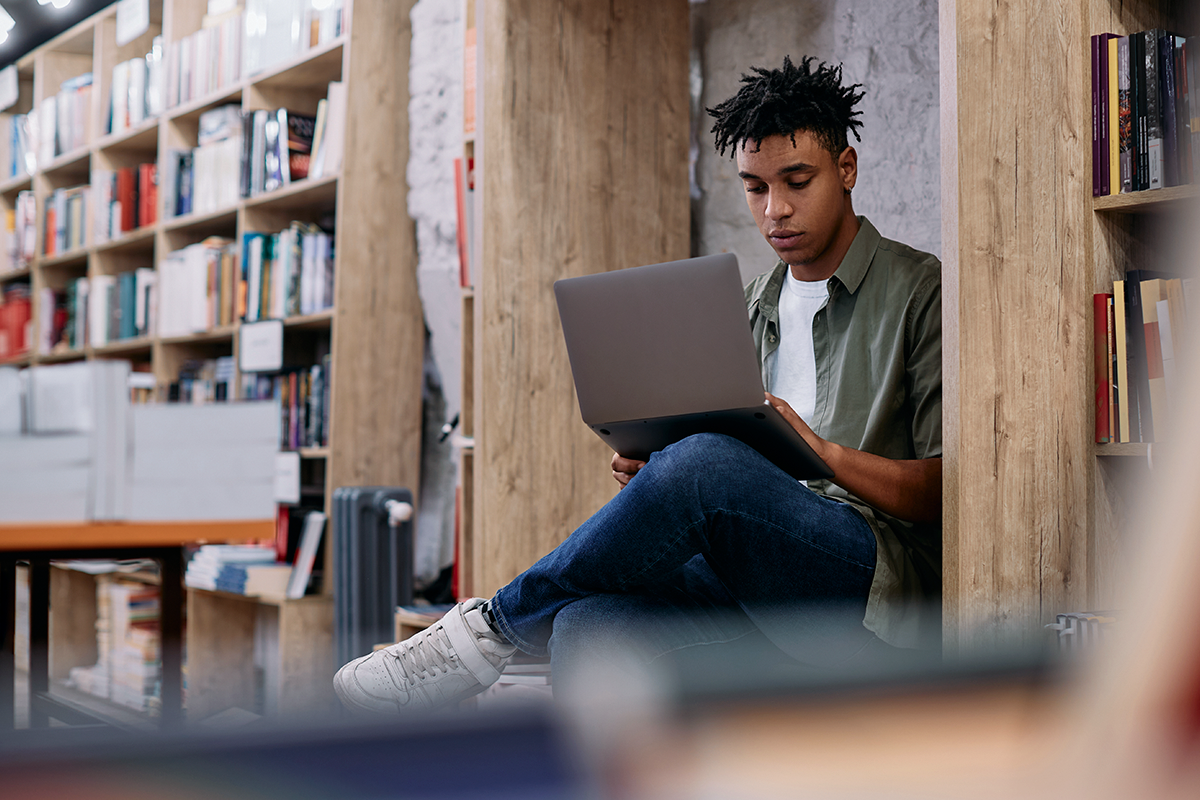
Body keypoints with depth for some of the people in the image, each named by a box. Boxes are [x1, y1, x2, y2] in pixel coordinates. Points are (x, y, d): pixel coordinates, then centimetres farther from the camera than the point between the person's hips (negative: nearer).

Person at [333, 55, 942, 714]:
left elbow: (945, 490, -3)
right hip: (759, 591, 5)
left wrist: (825, 453, -20)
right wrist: (653, 478, 0)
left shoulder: (922, 290, 5)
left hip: (888, 583, -5)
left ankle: (493, 624, -13)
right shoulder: (753, 307, 23)